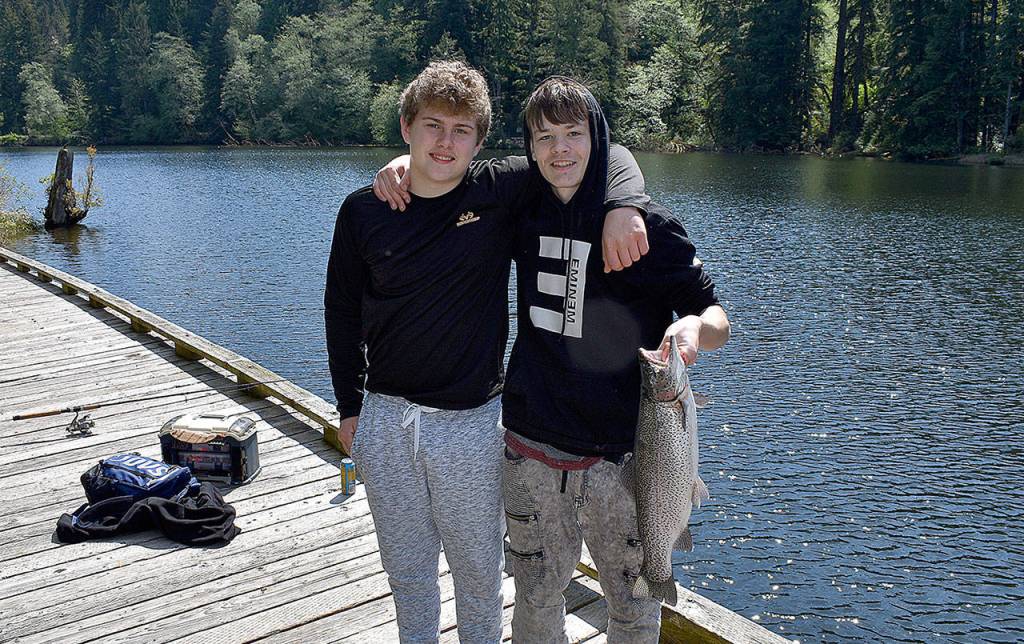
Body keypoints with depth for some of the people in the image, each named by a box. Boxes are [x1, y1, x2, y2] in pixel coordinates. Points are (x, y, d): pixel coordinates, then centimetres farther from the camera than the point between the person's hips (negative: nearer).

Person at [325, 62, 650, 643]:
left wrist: (622, 206, -27)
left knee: (478, 567, 15)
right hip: (385, 418, 2)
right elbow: (343, 312, 7)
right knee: (406, 568, 18)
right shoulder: (363, 211, -3)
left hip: (472, 421, -1)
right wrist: (350, 407, 8)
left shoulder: (500, 191, -9)